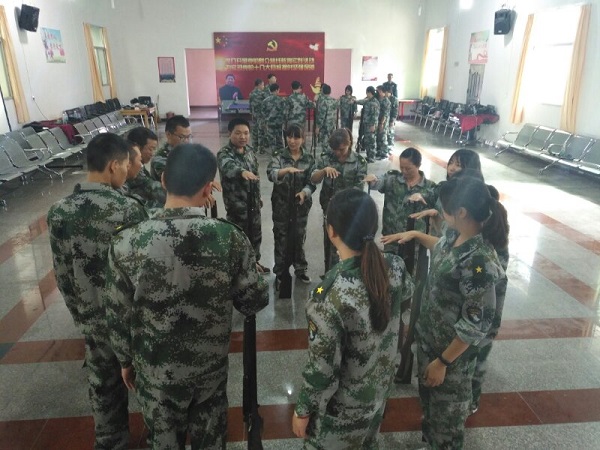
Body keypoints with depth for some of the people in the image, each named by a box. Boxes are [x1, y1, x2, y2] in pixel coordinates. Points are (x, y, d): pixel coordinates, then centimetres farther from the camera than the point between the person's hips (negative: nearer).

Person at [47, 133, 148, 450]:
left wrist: (79, 312, 14)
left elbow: (63, 276, -1)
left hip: (94, 318, 3)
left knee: (104, 383, 21)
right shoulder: (129, 209, -22)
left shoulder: (59, 212, -10)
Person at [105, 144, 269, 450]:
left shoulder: (127, 243, -21)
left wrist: (126, 361, 9)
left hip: (156, 371, 0)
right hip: (211, 366, 1)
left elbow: (118, 315, -9)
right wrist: (253, 275, 11)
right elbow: (254, 302, -10)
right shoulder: (230, 238, -22)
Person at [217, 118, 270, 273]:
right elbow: (228, 167, -43)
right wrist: (242, 171, -64)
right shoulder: (224, 154, -19)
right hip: (237, 204, -7)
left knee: (255, 234, 21)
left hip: (253, 202, 7)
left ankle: (254, 262, 42)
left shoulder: (250, 151, 4)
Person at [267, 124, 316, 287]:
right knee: (281, 238, 7)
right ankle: (280, 273, 21)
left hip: (301, 204, 1)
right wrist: (286, 170, -42)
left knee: (299, 237, 13)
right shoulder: (279, 156, -6)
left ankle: (300, 269, 31)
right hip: (281, 204, -1)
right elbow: (271, 174, -23)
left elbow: (312, 181, -4)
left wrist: (304, 192, -24)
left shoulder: (309, 158, -1)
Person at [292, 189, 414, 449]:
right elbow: (407, 292, 8)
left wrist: (302, 410, -8)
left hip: (342, 408, -5)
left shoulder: (331, 295, -37)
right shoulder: (394, 268, -17)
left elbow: (322, 368, -26)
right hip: (379, 390, 5)